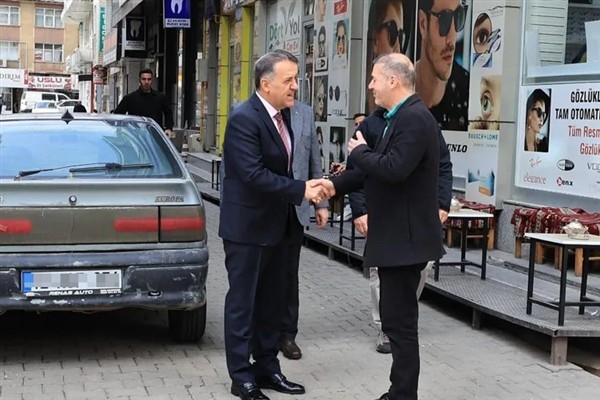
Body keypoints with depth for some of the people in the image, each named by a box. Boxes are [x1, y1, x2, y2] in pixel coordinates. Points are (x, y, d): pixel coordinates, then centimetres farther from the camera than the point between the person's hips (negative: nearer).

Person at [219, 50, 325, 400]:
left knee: (273, 302, 15)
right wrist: (302, 190, -23)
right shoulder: (244, 118, -19)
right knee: (243, 304, 3)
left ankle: (267, 367, 28)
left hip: (277, 226, 9)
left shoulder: (283, 114, 8)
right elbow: (254, 175, -26)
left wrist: (306, 189, 4)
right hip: (248, 227, -8)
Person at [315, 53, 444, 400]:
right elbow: (378, 169, 18)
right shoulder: (401, 117, 13)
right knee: (397, 319, 16)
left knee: (400, 321, -4)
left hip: (405, 238, -11)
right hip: (396, 236, 11)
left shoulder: (415, 118, -19)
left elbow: (393, 169, -30)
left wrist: (359, 151, -13)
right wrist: (337, 185, 9)